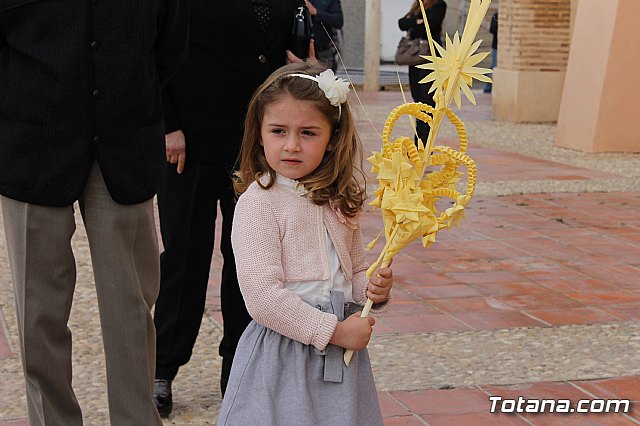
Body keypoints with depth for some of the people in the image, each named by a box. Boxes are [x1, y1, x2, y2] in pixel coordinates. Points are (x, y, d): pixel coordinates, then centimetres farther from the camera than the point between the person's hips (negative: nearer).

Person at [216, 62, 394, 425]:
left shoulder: (339, 201, 8)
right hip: (283, 352, -6)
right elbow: (263, 298, -19)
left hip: (341, 354, 6)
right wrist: (333, 331, -15)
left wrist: (373, 288, -1)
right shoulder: (258, 203, -13)